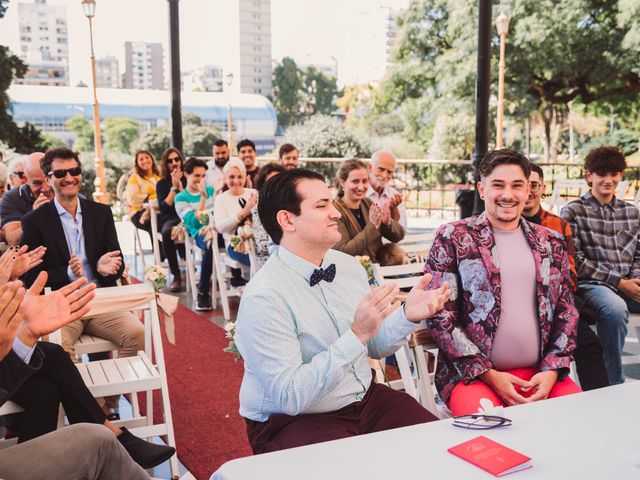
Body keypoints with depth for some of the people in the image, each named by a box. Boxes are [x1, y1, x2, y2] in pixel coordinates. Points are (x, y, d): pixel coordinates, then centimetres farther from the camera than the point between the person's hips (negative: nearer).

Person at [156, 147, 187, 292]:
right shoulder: (162, 184, 12)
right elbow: (164, 207, -2)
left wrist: (181, 186, -4)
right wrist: (174, 187, -5)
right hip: (170, 219, 0)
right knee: (167, 231, -36)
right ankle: (176, 276, -28)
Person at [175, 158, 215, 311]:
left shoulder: (210, 190, 22)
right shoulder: (181, 198, 9)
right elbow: (194, 222, -5)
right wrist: (203, 198, -10)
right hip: (199, 233, -3)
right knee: (210, 244, -40)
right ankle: (203, 293, -27)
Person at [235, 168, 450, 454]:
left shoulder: (350, 266, 1)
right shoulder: (263, 297, -21)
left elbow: (376, 346, 11)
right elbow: (289, 397, -25)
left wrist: (408, 316, -10)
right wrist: (357, 335, -31)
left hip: (365, 398, 7)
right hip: (292, 421, -6)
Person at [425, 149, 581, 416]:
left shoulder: (551, 242, 13)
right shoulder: (452, 238, -1)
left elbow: (566, 312, 14)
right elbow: (439, 316, -5)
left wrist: (552, 370, -2)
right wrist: (489, 374, -11)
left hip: (542, 374, 5)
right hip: (472, 373, -4)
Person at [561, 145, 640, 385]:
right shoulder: (573, 212, 1)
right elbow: (576, 261, -6)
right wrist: (619, 282, -11)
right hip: (591, 285, -5)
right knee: (615, 308, -37)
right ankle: (614, 383, -20)